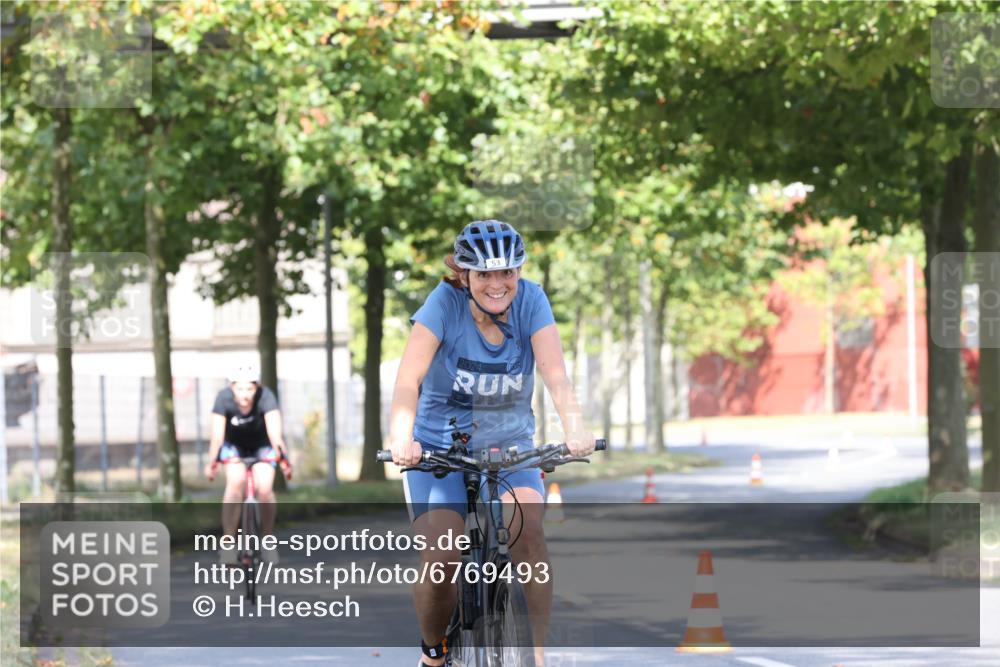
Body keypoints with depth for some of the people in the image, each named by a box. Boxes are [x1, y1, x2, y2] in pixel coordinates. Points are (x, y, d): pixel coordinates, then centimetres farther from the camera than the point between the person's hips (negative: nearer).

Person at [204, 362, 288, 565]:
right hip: (234, 444, 0)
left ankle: (267, 539, 2)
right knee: (236, 481, -26)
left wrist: (281, 451, -62)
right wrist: (211, 463, -49)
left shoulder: (266, 397, -32)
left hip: (262, 444, 0)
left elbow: (274, 430, -45)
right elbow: (217, 434, -37)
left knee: (264, 488, -21)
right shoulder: (224, 399, -29)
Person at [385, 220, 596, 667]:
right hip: (439, 448, -1)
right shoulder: (445, 302, -16)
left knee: (527, 526, -27)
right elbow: (408, 378, -26)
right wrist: (401, 437, -44)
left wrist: (575, 426, -42)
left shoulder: (530, 300, -12)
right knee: (441, 559, -18)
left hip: (509, 446, 1)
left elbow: (554, 371, -24)